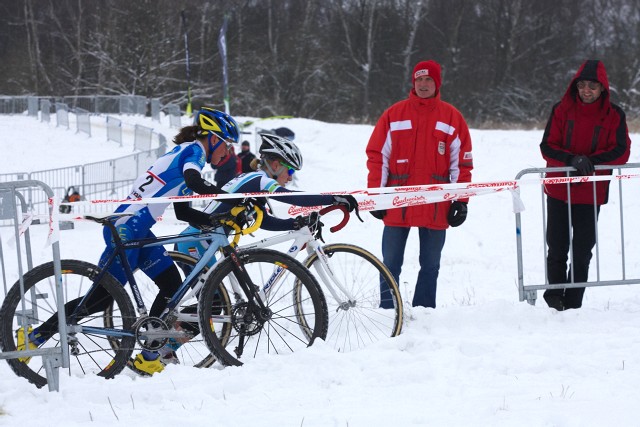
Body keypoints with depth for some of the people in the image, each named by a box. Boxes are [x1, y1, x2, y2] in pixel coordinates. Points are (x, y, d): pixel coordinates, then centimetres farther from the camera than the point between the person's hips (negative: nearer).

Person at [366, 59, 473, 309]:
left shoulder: (452, 118, 5)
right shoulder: (394, 115, 4)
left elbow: (462, 163, 6)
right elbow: (376, 156, 4)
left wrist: (461, 201, 0)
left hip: (436, 209, 1)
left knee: (430, 266, 7)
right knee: (391, 264, 1)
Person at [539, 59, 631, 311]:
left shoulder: (614, 115, -3)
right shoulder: (562, 110, -3)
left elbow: (621, 152, -8)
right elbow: (547, 147, -6)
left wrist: (591, 161, -22)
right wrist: (572, 160, -24)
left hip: (591, 193, -1)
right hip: (559, 192, 1)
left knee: (582, 252, 2)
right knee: (557, 249, 7)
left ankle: (573, 304, 11)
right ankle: (554, 297, 24)